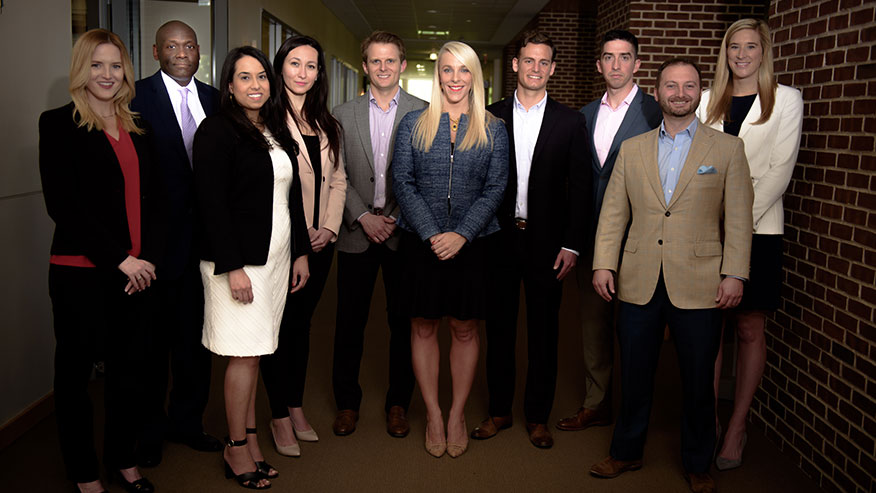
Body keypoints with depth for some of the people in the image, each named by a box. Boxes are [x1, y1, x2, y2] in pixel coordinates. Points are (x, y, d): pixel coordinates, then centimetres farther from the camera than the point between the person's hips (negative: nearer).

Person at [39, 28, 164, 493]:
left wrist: (148, 258, -3)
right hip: (81, 274, -4)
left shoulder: (138, 130, 13)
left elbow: (153, 199, 11)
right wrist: (119, 259, -14)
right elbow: (62, 204, -11)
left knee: (130, 370, 11)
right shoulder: (58, 124, -3)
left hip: (137, 273, 5)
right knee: (76, 373, 9)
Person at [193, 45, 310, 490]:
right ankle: (237, 450, 13)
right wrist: (233, 267, -18)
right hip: (239, 259, -6)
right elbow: (212, 203, -14)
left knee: (254, 353, 11)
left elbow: (292, 196, 17)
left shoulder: (277, 132, 14)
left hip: (276, 257, 7)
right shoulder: (217, 131, -8)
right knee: (245, 354, -1)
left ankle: (249, 440, 21)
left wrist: (301, 252, 14)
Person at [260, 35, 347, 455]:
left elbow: (338, 180, 14)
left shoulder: (326, 124, 15)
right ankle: (279, 416, 17)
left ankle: (297, 407, 26)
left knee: (302, 324, 14)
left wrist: (329, 228, 0)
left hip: (319, 243, 6)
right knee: (280, 327, 3)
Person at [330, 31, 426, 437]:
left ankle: (398, 403, 23)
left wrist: (397, 219, -9)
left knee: (403, 322, 7)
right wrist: (362, 216, -8)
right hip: (357, 233, 1)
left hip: (405, 233, -1)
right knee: (349, 321, 7)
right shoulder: (343, 114, 8)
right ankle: (347, 401, 23)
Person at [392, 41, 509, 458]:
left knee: (465, 329, 7)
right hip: (421, 243, 0)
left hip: (472, 243, 0)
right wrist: (432, 234, -12)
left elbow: (495, 188, -1)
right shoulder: (413, 123, 4)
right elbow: (402, 182, -1)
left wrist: (461, 235, -13)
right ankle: (433, 414, 21)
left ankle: (458, 414, 22)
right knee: (423, 327, 7)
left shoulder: (493, 129, 5)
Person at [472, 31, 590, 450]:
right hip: (499, 239, 1)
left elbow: (579, 187, 1)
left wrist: (571, 244, -6)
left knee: (544, 332, 8)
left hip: (546, 242, 0)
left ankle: (537, 416, 22)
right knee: (498, 327, 10)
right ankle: (499, 410, 24)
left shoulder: (569, 121, 3)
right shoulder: (490, 116, 5)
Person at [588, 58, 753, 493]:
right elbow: (613, 213, 8)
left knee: (698, 381, 9)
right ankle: (626, 452, 30)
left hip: (698, 286, -2)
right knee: (634, 376, 12)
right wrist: (603, 264, 0)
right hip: (639, 283, 2)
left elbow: (738, 220, 0)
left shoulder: (727, 149, 4)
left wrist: (734, 274, -8)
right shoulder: (631, 149, 10)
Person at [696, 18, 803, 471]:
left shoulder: (786, 99, 4)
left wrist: (742, 217, -13)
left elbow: (781, 169, -4)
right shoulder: (707, 100, 12)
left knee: (749, 329, 3)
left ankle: (737, 426, 14)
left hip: (757, 229, -2)